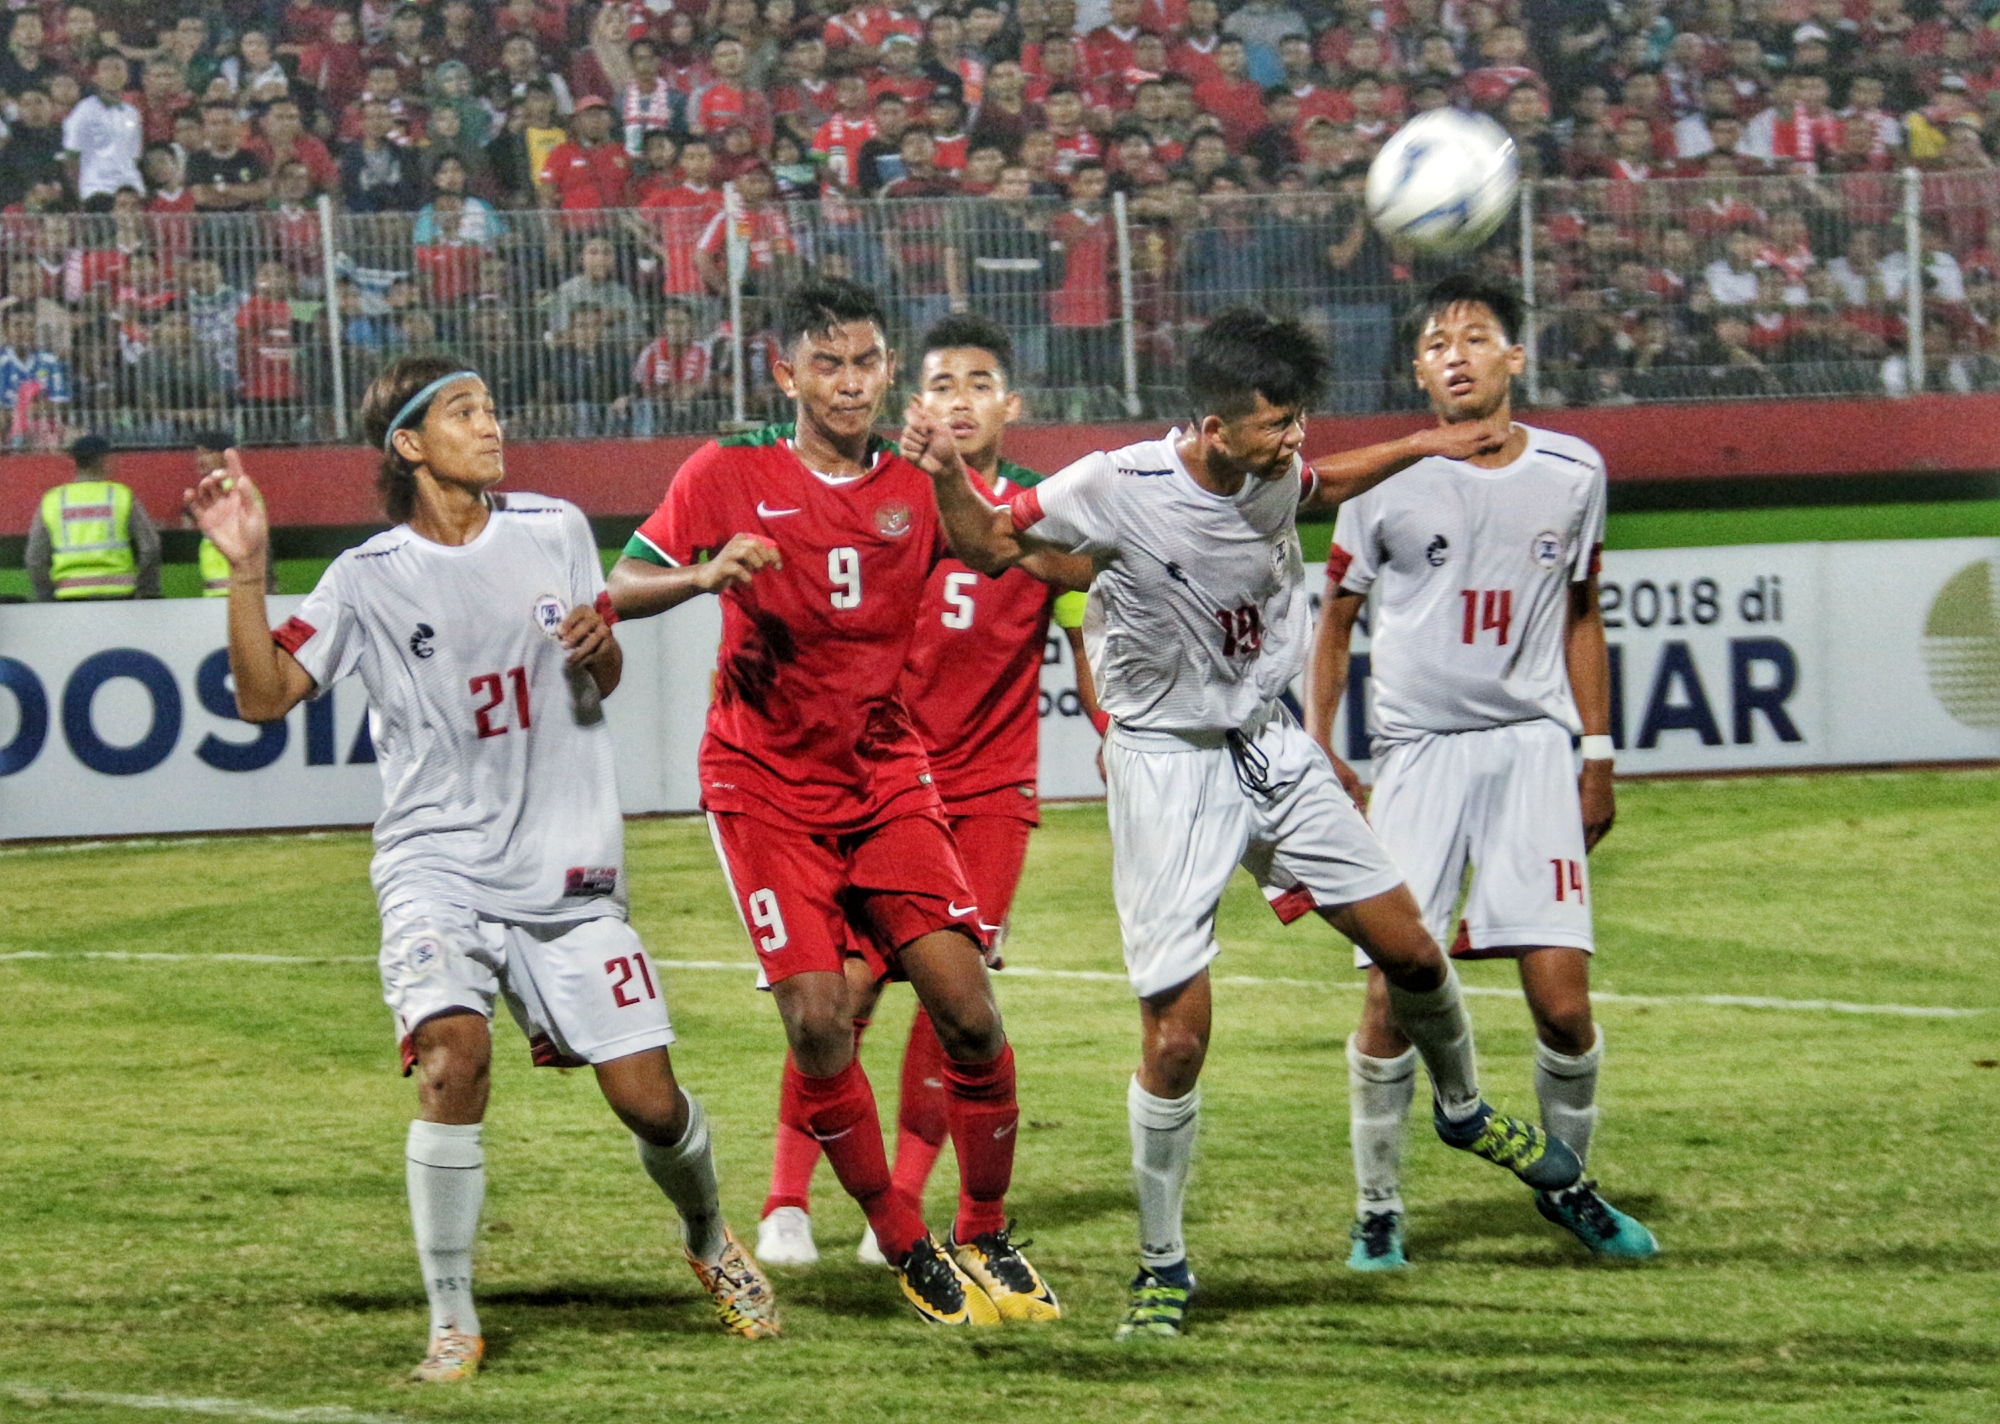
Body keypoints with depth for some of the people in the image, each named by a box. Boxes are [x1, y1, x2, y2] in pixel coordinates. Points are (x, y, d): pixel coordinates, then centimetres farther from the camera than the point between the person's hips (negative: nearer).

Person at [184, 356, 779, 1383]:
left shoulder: (554, 532, 5)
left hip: (569, 873, 2)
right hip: (438, 866, -2)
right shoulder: (369, 579, -3)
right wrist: (245, 571, -19)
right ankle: (451, 1319, -14)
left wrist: (597, 651, -5)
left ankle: (708, 1240, 33)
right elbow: (263, 696, -8)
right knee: (454, 1057, -26)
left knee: (649, 1102, 0)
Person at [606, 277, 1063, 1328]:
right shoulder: (731, 476, -4)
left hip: (887, 780, 3)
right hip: (766, 787, -3)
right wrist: (705, 575, -25)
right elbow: (618, 591, -5)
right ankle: (908, 1253, 2)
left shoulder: (915, 488, 4)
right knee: (817, 1022, -13)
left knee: (969, 1010, -10)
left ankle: (986, 1237, 8)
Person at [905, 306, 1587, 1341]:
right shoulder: (1116, 489, -23)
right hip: (1168, 765, -5)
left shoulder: (1277, 476, -6)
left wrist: (1424, 450, 21)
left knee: (1411, 952, 9)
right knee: (1176, 1035, -9)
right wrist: (947, 476, -29)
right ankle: (1161, 1268, 7)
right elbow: (989, 547, -11)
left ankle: (1463, 1109, 41)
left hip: (1272, 749, 5)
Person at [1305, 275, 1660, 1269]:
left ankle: (1566, 1181, 17)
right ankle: (1378, 1211, 8)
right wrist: (1318, 751, 2)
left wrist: (1598, 755, 14)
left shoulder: (1571, 473, 6)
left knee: (1562, 1001, -7)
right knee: (1393, 995, -8)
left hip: (1532, 748, 1)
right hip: (1415, 751, -1)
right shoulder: (1385, 485, 0)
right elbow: (1337, 621, 10)